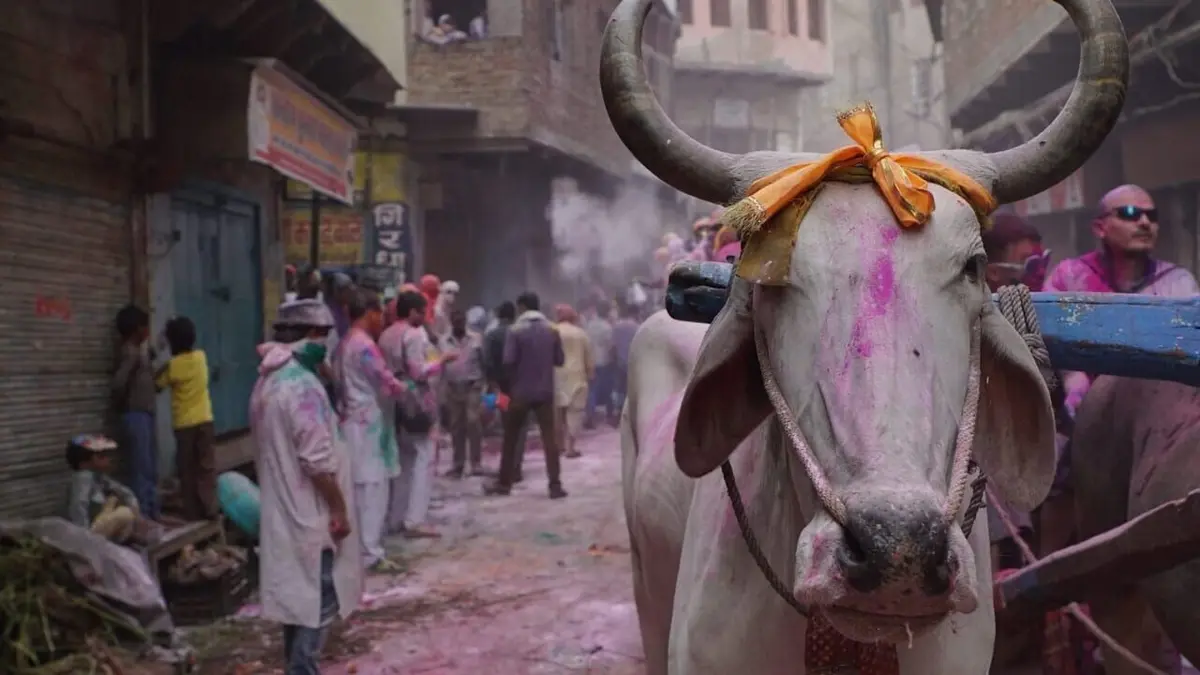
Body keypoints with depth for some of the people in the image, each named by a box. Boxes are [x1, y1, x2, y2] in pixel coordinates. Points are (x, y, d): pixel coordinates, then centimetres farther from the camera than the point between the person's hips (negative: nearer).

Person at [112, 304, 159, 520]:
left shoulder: (141, 350, 16)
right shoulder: (131, 352, -14)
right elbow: (118, 383, -23)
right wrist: (124, 403, -7)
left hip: (145, 415, 10)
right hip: (136, 416, -10)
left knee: (151, 468, 13)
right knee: (142, 469, -7)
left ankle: (152, 513, 19)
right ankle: (142, 515, -4)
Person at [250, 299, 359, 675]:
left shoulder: (266, 382, 10)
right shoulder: (302, 385, -21)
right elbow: (318, 459, -23)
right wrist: (339, 508, -15)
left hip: (283, 509, 9)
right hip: (311, 513, -9)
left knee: (298, 598, 16)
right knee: (318, 602, -1)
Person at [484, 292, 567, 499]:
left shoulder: (516, 330, -9)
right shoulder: (551, 330, 3)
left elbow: (508, 361, -14)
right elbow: (559, 360, 7)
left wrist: (518, 368, 6)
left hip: (521, 391, -2)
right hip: (545, 391, 3)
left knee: (510, 437, 10)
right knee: (549, 437, 2)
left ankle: (504, 482, 16)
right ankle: (555, 485, -4)